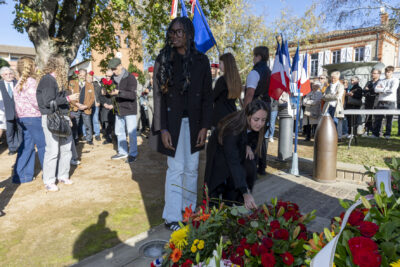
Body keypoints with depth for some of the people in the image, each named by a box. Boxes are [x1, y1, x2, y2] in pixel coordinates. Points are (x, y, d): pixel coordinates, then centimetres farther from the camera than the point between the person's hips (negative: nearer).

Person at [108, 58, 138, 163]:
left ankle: (133, 154, 11)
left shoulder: (130, 78, -12)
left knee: (131, 133, -1)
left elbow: (132, 95, -20)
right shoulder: (115, 78, 10)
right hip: (119, 110, 8)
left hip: (129, 110, -7)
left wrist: (119, 92, -30)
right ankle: (122, 152, 29)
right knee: (119, 132, 15)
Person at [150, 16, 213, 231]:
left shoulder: (201, 60, 4)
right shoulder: (164, 60, 0)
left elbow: (207, 96, 4)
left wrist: (204, 126, -3)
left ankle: (189, 210, 27)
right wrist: (162, 129, -11)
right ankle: (172, 217, 11)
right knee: (175, 169, -1)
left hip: (194, 122, 2)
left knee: (192, 168, 10)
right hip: (172, 122, -2)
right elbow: (158, 95, -4)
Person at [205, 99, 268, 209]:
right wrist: (245, 193, -52)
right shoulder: (232, 130, -40)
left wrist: (248, 145, -18)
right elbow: (234, 163, -46)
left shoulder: (255, 127, -19)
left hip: (239, 153, 6)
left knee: (250, 166, -18)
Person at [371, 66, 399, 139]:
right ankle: (375, 134, 5)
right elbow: (376, 89, 1)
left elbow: (392, 90, -11)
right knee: (378, 118, 1)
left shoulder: (395, 80, 5)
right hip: (381, 102, 3)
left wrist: (382, 89, -3)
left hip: (390, 102, -3)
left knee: (389, 119, 1)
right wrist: (386, 89, -8)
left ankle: (387, 134, 8)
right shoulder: (381, 81, 16)